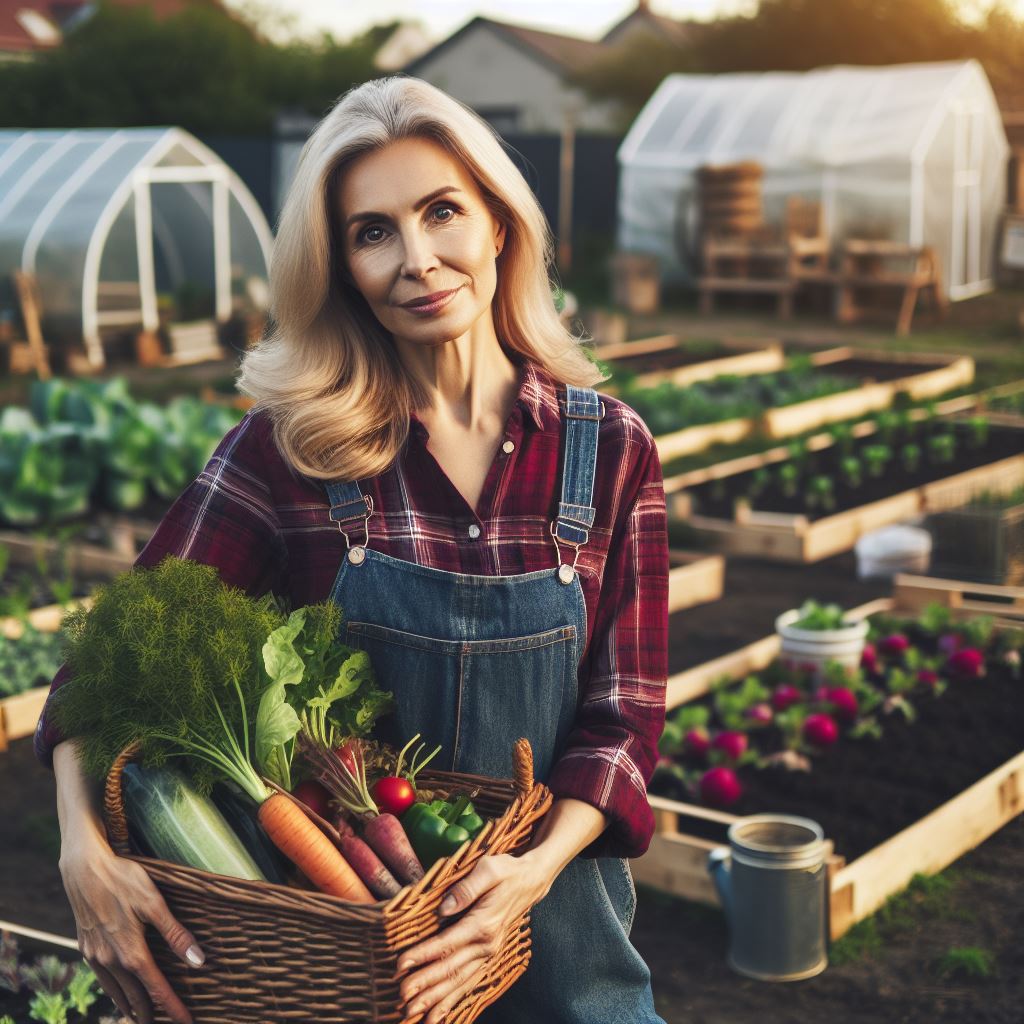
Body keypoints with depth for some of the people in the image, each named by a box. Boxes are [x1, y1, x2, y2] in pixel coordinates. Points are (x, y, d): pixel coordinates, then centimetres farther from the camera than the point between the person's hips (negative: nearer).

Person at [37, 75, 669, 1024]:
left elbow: (624, 712, -7)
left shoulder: (609, 449, -7)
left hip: (554, 938, 1)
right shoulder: (288, 445, -11)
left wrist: (541, 863, -23)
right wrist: (84, 843, -28)